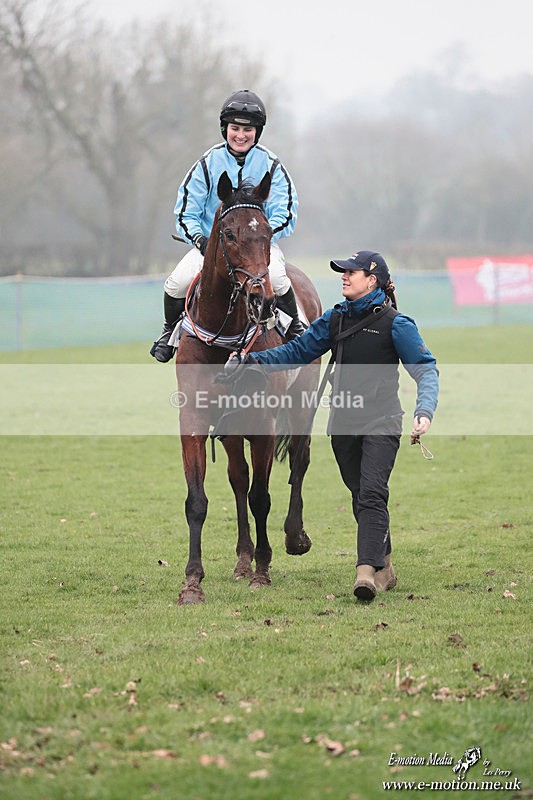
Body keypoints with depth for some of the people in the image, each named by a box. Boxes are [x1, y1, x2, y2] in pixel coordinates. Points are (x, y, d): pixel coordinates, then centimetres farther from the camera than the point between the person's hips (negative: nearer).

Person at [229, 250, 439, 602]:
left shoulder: (395, 324, -7)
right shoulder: (336, 319, 9)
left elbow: (425, 369, -9)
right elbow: (298, 351, 14)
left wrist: (425, 411, -25)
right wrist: (252, 360, 2)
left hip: (381, 423, -6)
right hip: (344, 425, 6)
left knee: (371, 493, -18)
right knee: (362, 497, 11)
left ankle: (367, 571, -28)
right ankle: (384, 569, 22)